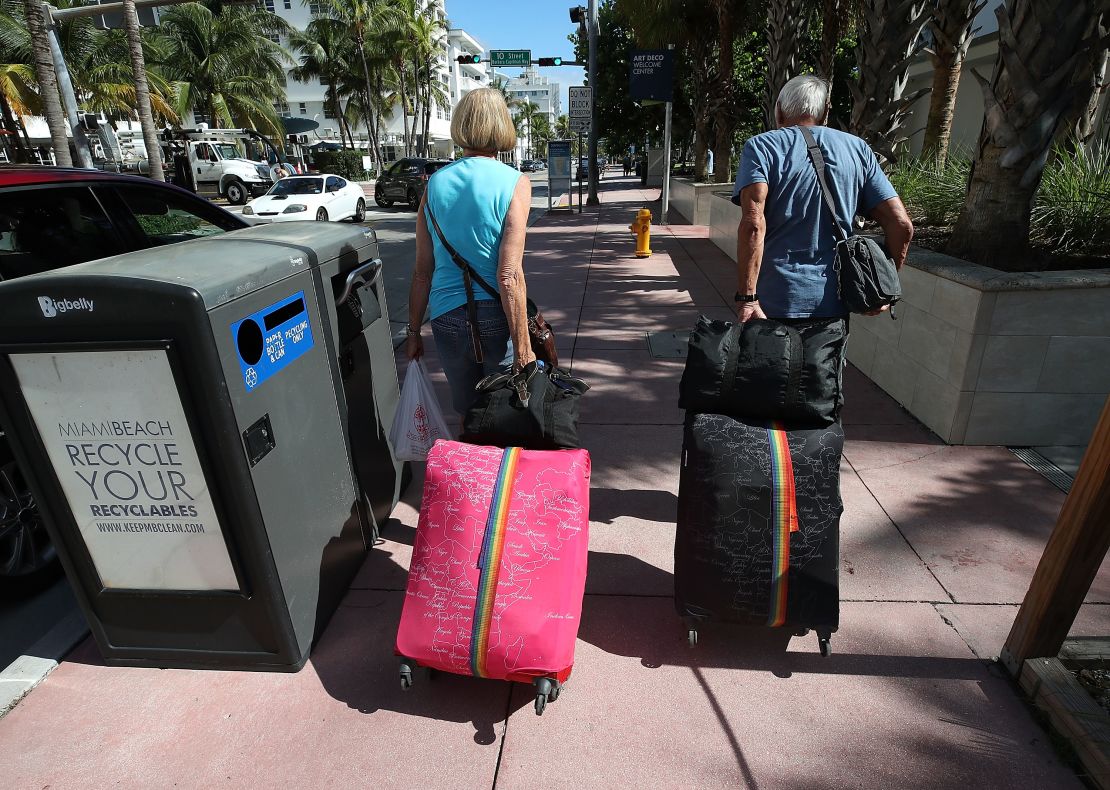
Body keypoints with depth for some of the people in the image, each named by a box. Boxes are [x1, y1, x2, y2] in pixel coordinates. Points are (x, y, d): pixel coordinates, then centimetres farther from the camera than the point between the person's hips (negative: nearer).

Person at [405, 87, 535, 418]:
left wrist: (413, 332, 15)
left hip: (447, 317, 4)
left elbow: (422, 272, 6)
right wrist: (523, 347, -12)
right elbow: (509, 276, -16)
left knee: (467, 415, 19)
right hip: (496, 317, -3)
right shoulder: (514, 183, -7)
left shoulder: (435, 183, 5)